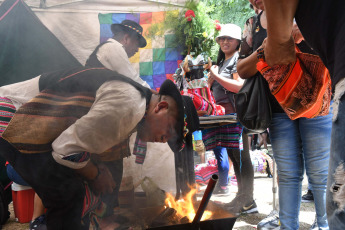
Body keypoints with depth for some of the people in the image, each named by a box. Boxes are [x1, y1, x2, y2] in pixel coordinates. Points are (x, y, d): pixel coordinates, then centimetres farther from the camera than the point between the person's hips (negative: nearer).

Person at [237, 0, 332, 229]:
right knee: (288, 175, 9)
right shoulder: (253, 25, 10)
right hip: (279, 110, 4)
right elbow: (242, 71, 7)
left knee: (320, 174, 1)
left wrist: (301, 34, -21)